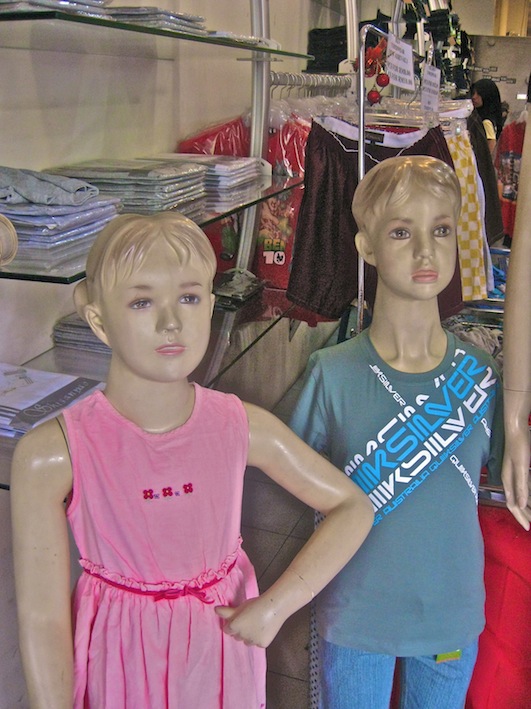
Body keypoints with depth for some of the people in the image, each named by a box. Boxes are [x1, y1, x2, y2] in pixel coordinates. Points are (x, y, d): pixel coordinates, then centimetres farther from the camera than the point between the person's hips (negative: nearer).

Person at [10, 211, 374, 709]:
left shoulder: (242, 428, -16)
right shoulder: (50, 455, -22)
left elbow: (353, 508, -6)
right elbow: (43, 619, -16)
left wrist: (275, 606, -13)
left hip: (222, 656, 2)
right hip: (118, 668, -2)